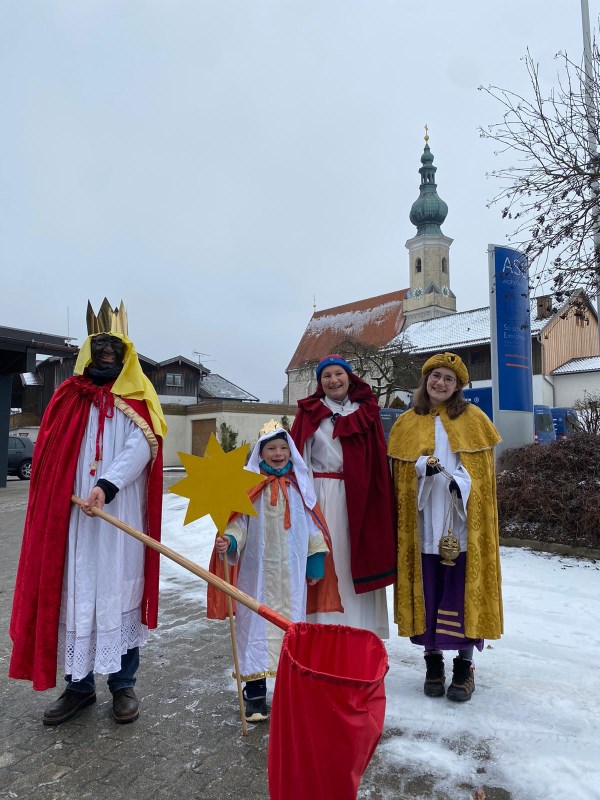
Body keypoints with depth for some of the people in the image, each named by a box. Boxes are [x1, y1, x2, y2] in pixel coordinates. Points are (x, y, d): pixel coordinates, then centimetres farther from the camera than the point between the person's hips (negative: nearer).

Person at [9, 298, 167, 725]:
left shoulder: (137, 398, 4)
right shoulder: (68, 397, 12)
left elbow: (141, 446, -11)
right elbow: (50, 456, 8)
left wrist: (106, 486, -25)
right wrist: (52, 505, -3)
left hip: (121, 515, -2)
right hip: (71, 516, 2)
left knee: (121, 592, 4)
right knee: (73, 595, 6)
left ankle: (124, 685, 17)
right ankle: (79, 685, 21)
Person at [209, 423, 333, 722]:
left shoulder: (300, 484, 4)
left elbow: (312, 524, 8)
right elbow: (238, 521, -5)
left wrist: (316, 561, 6)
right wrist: (229, 541, -25)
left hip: (291, 573, 2)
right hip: (258, 571, -2)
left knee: (290, 623, 11)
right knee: (256, 623, 5)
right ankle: (255, 692, 20)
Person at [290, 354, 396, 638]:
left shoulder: (366, 412, 9)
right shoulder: (309, 412, 5)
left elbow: (379, 460, 6)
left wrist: (379, 498, -3)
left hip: (360, 497, 1)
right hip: (322, 496, -1)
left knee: (358, 559, 6)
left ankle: (361, 629, 20)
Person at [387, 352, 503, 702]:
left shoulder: (473, 419, 4)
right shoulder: (406, 424, 6)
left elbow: (485, 473, 2)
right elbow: (401, 477, 4)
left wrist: (461, 484, -17)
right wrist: (425, 468, -16)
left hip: (464, 524, -1)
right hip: (424, 525, 1)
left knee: (464, 591, 4)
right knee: (428, 591, 6)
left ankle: (465, 666, 20)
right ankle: (433, 661, 23)